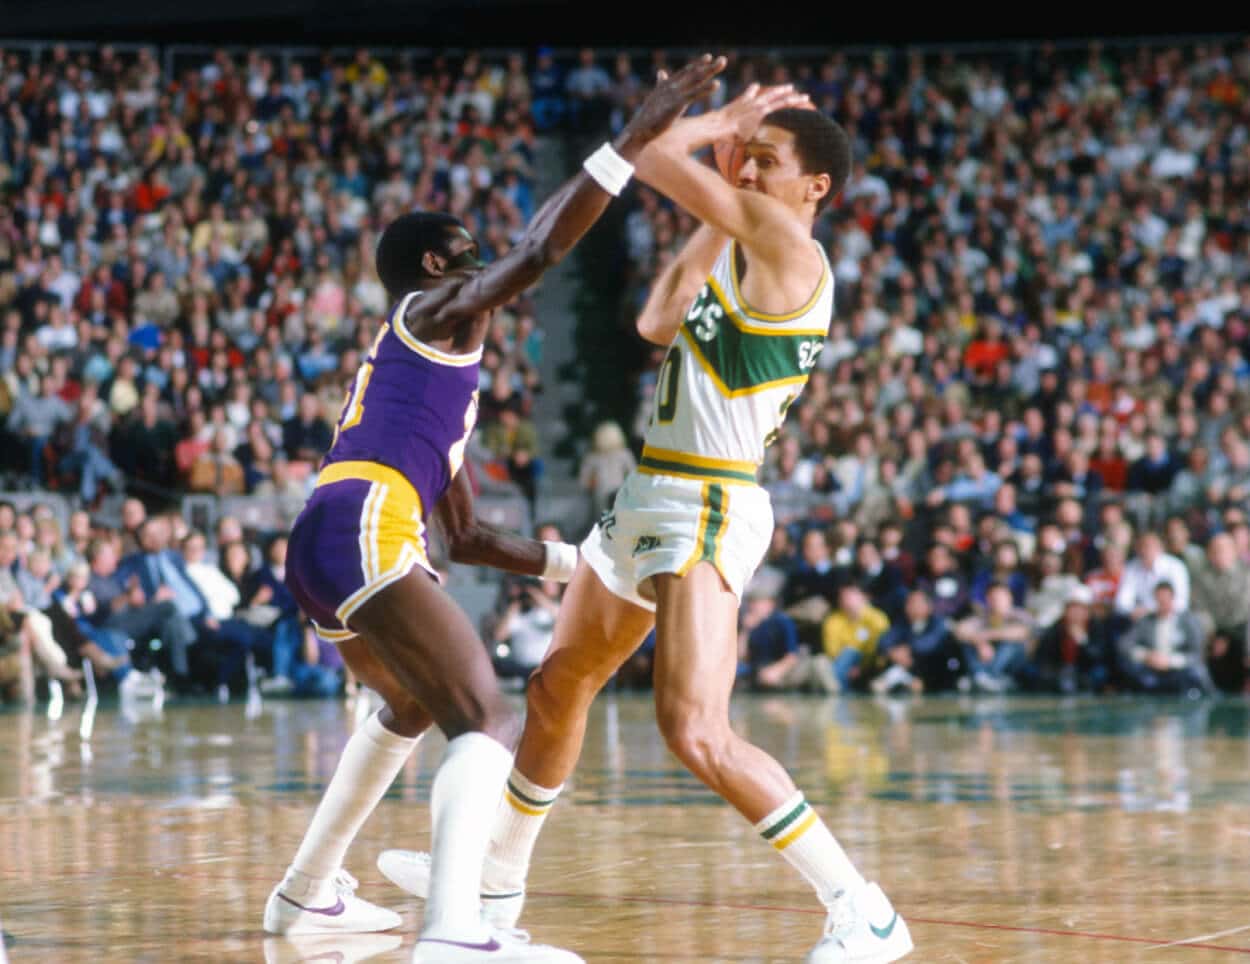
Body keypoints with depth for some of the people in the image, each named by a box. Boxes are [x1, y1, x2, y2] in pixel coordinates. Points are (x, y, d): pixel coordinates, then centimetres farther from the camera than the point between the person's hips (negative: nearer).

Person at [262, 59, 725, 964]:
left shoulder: (441, 367, 32)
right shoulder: (436, 309, 7)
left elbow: (467, 535, 34)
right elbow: (538, 252, -14)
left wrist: (575, 564, 37)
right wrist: (636, 139, -15)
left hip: (319, 546, 10)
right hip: (362, 532, -10)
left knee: (413, 705, 35)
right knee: (489, 722, -18)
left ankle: (308, 891, 41)